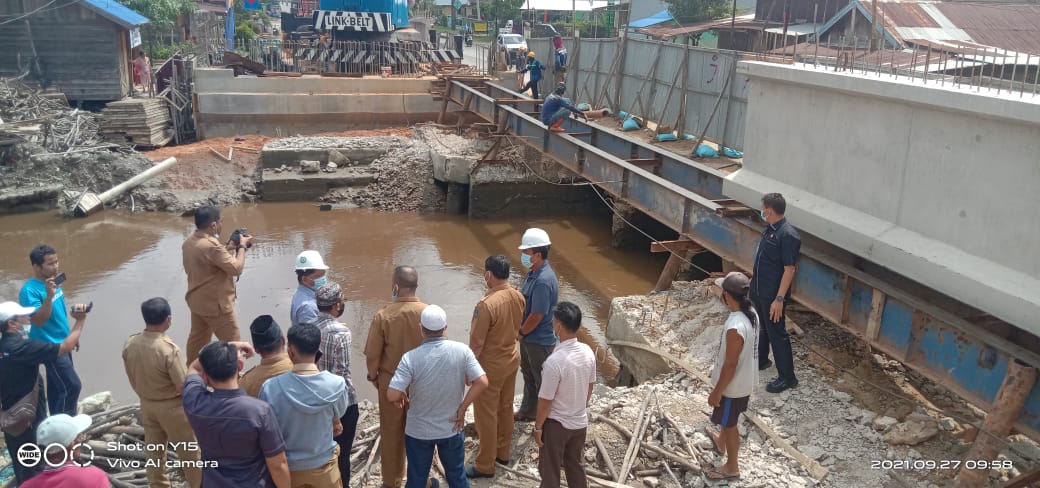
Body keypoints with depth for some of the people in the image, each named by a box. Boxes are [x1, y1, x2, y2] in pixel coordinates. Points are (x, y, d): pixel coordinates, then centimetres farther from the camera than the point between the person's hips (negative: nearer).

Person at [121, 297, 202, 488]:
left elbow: (132, 379, 3)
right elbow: (184, 386, -23)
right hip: (173, 408, -6)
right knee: (189, 452, 13)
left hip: (147, 405, 6)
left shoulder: (129, 344, -11)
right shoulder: (169, 349, -30)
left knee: (153, 451, 20)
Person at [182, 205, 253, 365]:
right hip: (215, 304, -9)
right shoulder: (211, 246, -28)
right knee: (231, 341, 5)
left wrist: (227, 248, 8)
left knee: (197, 337, 21)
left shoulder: (189, 242, 2)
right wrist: (242, 247, -12)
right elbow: (236, 268, -25)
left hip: (196, 301, 9)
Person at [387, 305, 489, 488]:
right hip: (452, 429, 2)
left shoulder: (411, 357, -22)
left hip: (418, 431, -1)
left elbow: (392, 395, -26)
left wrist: (402, 397, -3)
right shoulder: (462, 350, -16)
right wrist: (462, 408, -6)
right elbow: (482, 383, -17)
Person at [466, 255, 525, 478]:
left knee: (486, 415, 7)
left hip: (490, 366, -8)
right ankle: (503, 452, 38)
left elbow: (476, 343, -23)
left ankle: (485, 465, 19)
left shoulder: (486, 304, -30)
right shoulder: (518, 297, -5)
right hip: (512, 359, 8)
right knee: (505, 408, 22)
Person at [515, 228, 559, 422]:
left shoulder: (544, 281, -29)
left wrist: (520, 333, -11)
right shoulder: (533, 272, 2)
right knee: (529, 375, 24)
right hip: (528, 337, 10)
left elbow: (536, 316, -26)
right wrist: (521, 331, 8)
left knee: (542, 381, 7)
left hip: (540, 340, -10)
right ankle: (527, 411, 42)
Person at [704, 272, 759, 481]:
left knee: (729, 423, 14)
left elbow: (730, 365, -27)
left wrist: (717, 391, -14)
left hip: (733, 385, -8)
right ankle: (721, 443, 58)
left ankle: (731, 467, 34)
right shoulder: (751, 312, -9)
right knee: (726, 419, 32)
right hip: (745, 379, 8)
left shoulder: (735, 328, -37)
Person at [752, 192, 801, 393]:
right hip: (758, 290, 9)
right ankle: (761, 360, 43)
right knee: (760, 327, 24)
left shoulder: (788, 235, -23)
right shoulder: (770, 229, 5)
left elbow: (789, 270, -23)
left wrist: (779, 298, -24)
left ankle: (787, 377, 11)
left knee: (777, 333, 0)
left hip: (772, 295, -9)